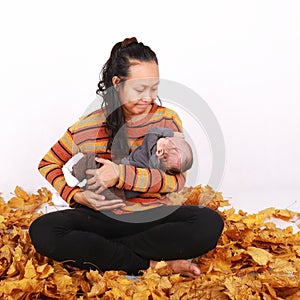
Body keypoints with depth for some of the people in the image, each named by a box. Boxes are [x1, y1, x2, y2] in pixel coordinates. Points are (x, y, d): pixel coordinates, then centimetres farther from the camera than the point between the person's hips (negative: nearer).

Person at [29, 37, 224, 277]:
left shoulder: (168, 120, -2)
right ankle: (155, 264, -26)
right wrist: (77, 196, -9)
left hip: (155, 217, 0)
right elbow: (48, 164, 9)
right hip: (105, 218, 1)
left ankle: (99, 251, -24)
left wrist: (121, 175, -21)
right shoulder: (89, 126, -3)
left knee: (210, 223, -29)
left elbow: (177, 179, -11)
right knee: (42, 231, -26)